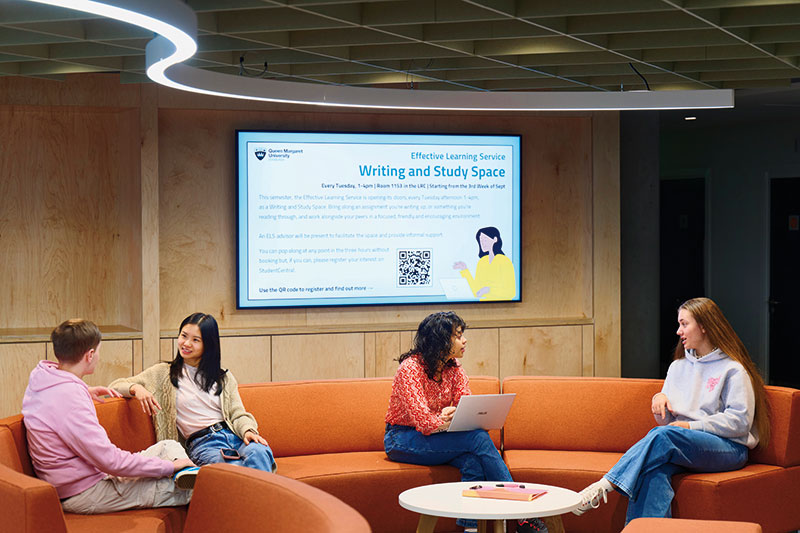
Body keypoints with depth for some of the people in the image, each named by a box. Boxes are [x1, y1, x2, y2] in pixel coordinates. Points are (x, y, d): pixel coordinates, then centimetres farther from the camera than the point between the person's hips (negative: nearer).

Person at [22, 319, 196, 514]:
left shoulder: (41, 377, 3)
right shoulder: (68, 397, -28)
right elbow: (111, 460, -27)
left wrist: (85, 392, 27)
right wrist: (169, 466, -18)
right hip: (83, 494, -10)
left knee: (170, 446, 7)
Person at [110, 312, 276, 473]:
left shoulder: (224, 378, 23)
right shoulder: (163, 373, 15)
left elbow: (238, 414, 14)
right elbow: (116, 386, 13)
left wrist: (248, 431, -10)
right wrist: (136, 388, -11)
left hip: (234, 437, 3)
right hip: (202, 444, -3)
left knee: (258, 452, -36)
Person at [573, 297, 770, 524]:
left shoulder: (733, 370, 1)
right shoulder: (678, 367, 22)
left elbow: (740, 422, -8)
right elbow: (666, 421, 23)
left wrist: (691, 426, -12)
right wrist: (659, 401, 0)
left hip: (729, 448, -5)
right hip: (687, 445, 5)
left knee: (662, 436, -33)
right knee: (656, 467, -32)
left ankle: (606, 485, -37)